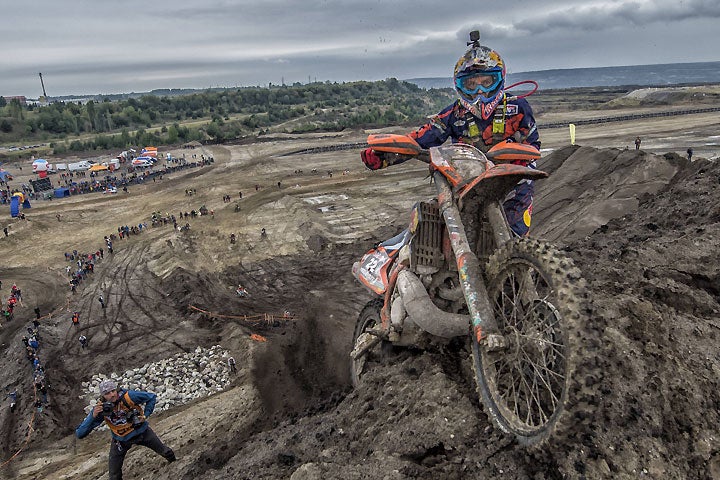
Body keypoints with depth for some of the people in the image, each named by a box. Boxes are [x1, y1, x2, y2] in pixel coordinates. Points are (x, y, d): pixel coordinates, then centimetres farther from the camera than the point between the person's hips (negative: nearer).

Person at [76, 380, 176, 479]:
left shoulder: (129, 396, -28)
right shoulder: (99, 409, -24)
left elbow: (152, 397, -11)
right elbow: (80, 433, -27)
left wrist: (145, 415, -19)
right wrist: (93, 416, -41)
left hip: (141, 430, 0)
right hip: (121, 440, 0)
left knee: (164, 451, 14)